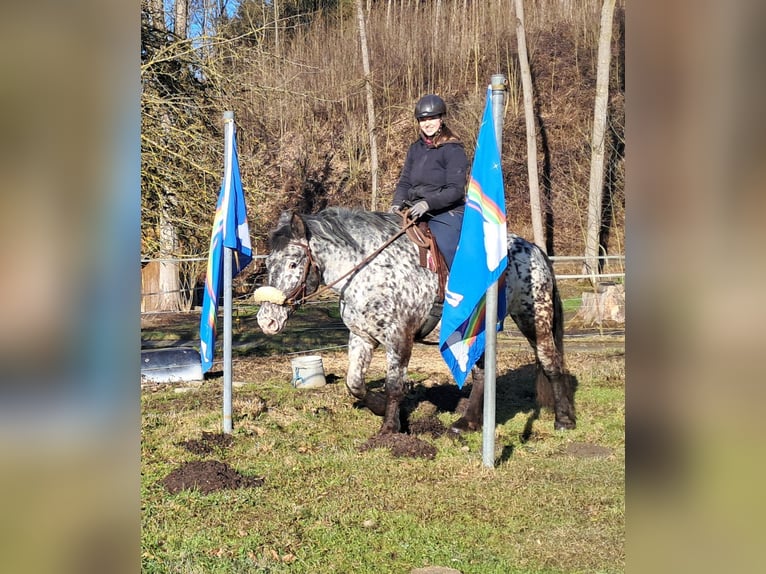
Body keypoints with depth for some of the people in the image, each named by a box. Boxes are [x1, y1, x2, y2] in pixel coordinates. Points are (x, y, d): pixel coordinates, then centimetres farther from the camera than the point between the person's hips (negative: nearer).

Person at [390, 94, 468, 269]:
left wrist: (428, 203, -26)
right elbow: (405, 181, 14)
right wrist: (397, 203, -6)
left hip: (446, 214, -7)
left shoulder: (453, 149, -7)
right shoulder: (415, 148, 14)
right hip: (417, 215, 7)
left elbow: (455, 190, -15)